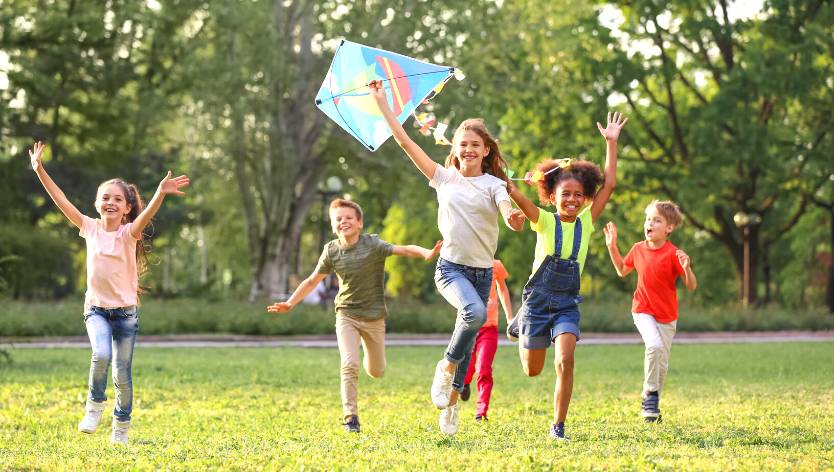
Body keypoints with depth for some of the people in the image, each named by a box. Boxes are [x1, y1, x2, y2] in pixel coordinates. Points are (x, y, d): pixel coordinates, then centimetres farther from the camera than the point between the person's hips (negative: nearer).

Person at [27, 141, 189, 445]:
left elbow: (146, 216, -29)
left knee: (122, 376, 3)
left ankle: (121, 428, 24)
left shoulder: (129, 233, -9)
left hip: (125, 312, -1)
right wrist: (40, 171, -12)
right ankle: (95, 404, -2)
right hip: (96, 309, 1)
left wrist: (161, 194, -49)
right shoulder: (90, 228, 0)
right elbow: (62, 201, -5)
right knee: (101, 355, -27)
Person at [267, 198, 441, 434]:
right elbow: (312, 281, 7)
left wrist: (426, 253, -45)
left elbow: (403, 250, -26)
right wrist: (290, 303, 2)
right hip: (346, 315, 0)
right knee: (349, 364, -18)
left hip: (373, 316, 0)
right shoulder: (331, 251, -6)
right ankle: (351, 417, -8)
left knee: (376, 372, 11)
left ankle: (370, 354, 48)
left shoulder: (372, 244, -14)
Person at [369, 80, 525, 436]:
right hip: (451, 267, -2)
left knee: (468, 338, 7)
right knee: (475, 313, -31)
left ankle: (451, 403, 23)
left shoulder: (494, 185, 1)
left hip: (482, 272, 2)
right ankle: (447, 367, -8)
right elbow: (404, 140, 2)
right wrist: (381, 101, 1)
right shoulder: (444, 178, 4)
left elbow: (508, 212, -19)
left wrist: (514, 219, -44)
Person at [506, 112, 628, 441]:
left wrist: (611, 143, -5)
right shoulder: (544, 221, -6)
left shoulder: (585, 222, 0)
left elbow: (609, 184, -3)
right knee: (532, 370, 12)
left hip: (567, 305, 1)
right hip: (538, 299, -1)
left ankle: (558, 426, -7)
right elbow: (517, 197, -22)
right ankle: (522, 326, 47)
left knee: (565, 361, -19)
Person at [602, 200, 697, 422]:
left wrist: (686, 268, -34)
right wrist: (612, 247, 9)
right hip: (643, 310, 1)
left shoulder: (673, 254, -14)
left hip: (667, 315, -1)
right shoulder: (638, 249, -1)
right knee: (654, 345, -27)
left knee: (662, 364, 7)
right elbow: (622, 271, 17)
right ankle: (649, 392, -11)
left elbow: (692, 286, -15)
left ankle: (652, 403, 26)